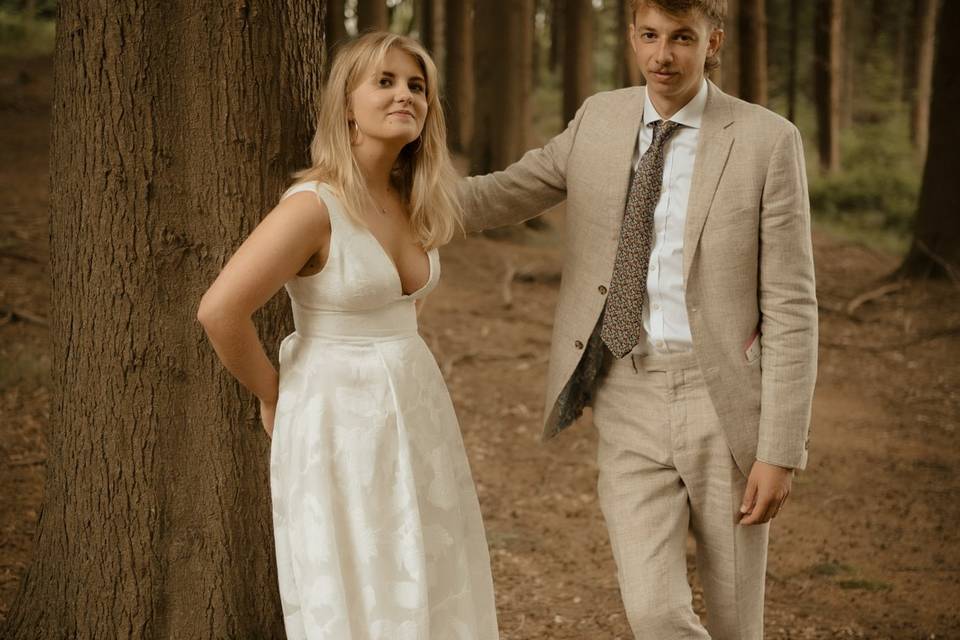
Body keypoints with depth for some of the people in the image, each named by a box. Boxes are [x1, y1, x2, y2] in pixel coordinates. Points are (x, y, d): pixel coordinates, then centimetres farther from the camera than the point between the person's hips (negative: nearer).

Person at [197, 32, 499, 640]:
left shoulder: (413, 203, 4)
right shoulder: (314, 206, -20)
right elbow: (220, 311, -22)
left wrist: (394, 356, 14)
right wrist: (273, 396, -8)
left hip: (414, 411, 7)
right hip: (339, 422, -7)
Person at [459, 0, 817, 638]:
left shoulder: (768, 141, -8)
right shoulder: (601, 119, 6)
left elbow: (791, 307, -9)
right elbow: (501, 196, 12)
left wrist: (781, 452, -13)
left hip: (726, 400, -2)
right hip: (630, 402, 2)